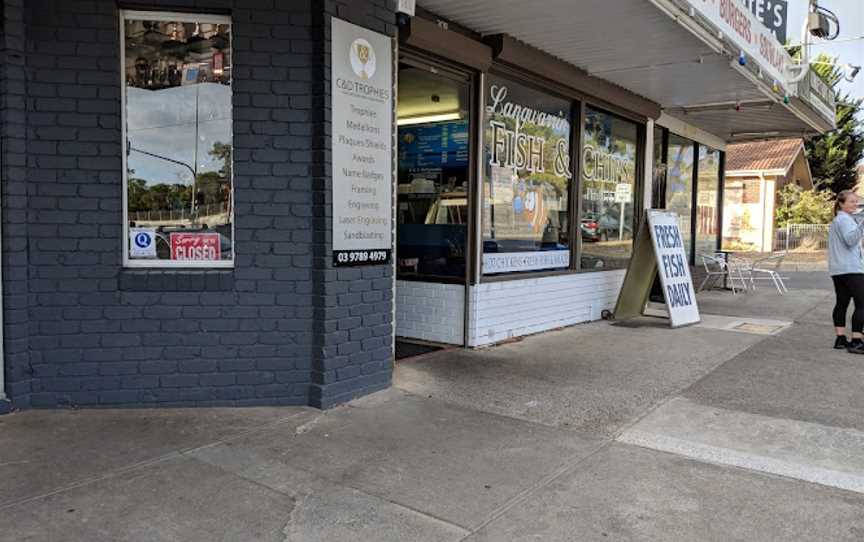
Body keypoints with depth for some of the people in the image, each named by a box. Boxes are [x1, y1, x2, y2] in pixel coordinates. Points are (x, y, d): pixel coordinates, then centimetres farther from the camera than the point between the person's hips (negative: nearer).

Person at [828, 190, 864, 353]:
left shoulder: (836, 220, 21)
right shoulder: (845, 219, -9)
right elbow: (851, 240, -26)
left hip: (837, 270, 10)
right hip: (851, 269, -10)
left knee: (842, 303, 8)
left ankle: (840, 339, 8)